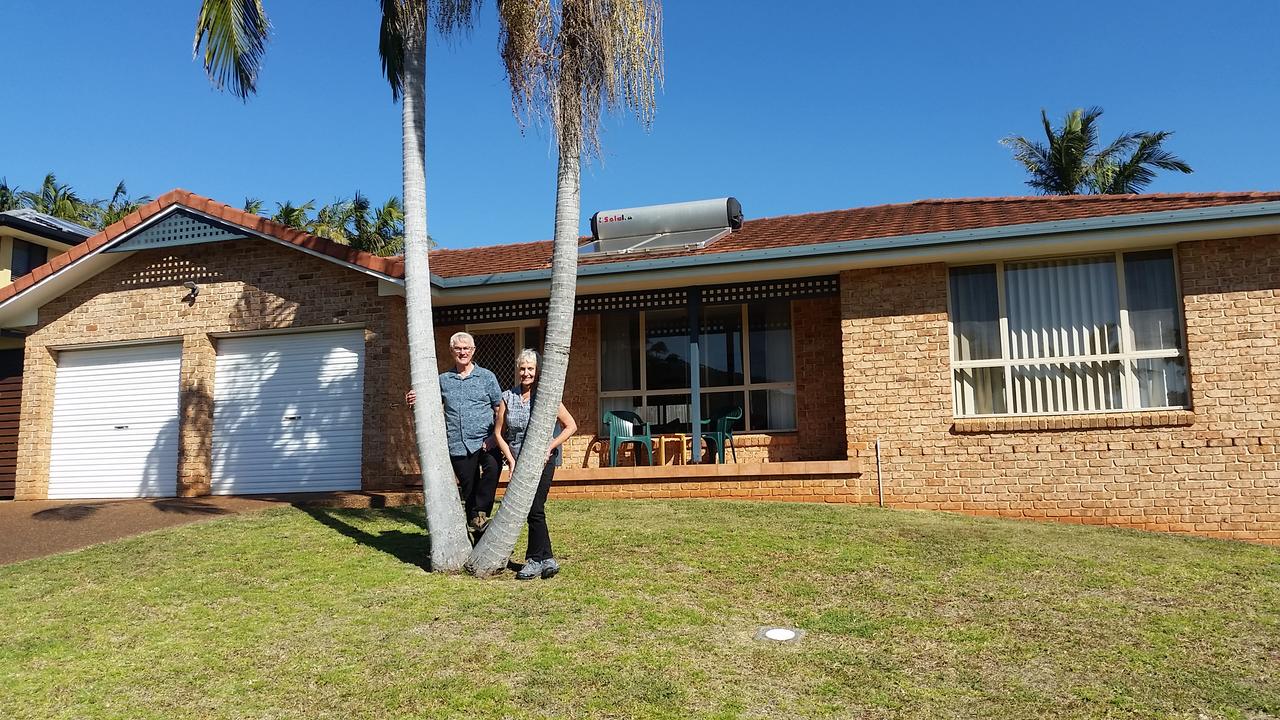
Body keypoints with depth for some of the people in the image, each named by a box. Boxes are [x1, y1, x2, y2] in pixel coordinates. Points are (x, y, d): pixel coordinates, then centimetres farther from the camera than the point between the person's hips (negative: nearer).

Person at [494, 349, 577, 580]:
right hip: (518, 462, 4)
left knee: (534, 509, -10)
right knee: (533, 511, 7)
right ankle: (547, 559, 16)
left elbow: (571, 426, -1)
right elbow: (499, 433, 7)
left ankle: (535, 560, 2)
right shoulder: (508, 397, 5)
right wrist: (511, 461, -3)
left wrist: (549, 448, -10)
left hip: (542, 460, -4)